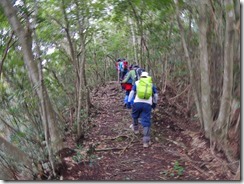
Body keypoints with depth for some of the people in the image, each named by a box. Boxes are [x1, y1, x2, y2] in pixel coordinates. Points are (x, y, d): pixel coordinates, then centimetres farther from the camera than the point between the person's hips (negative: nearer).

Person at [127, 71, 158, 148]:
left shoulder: (137, 82, 15)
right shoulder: (151, 83, 18)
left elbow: (132, 92, 5)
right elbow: (155, 95, 20)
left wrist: (129, 102, 4)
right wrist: (154, 103, 32)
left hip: (137, 103, 0)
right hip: (147, 104, 0)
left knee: (135, 116, 30)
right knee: (146, 122, -1)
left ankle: (136, 129, 48)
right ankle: (146, 141, -7)